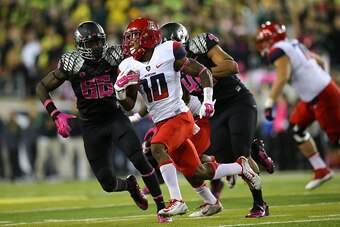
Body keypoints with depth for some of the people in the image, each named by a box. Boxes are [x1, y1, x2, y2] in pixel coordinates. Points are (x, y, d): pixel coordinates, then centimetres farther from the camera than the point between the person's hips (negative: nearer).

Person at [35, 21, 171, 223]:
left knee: (139, 159, -22)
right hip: (91, 126, 0)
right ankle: (130, 186, 36)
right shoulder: (72, 64, -7)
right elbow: (42, 88, 2)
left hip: (116, 117, 0)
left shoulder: (114, 57, -5)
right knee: (108, 184, 0)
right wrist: (56, 115, -9)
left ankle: (161, 206, -10)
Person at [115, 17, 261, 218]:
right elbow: (129, 106, 6)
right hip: (161, 124, 6)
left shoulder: (168, 53, -10)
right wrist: (120, 92, -14)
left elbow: (203, 72, -5)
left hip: (180, 117, -6)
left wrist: (208, 100, -14)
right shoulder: (129, 67, 4)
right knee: (195, 174, 7)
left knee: (157, 148, -31)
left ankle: (177, 201, -29)